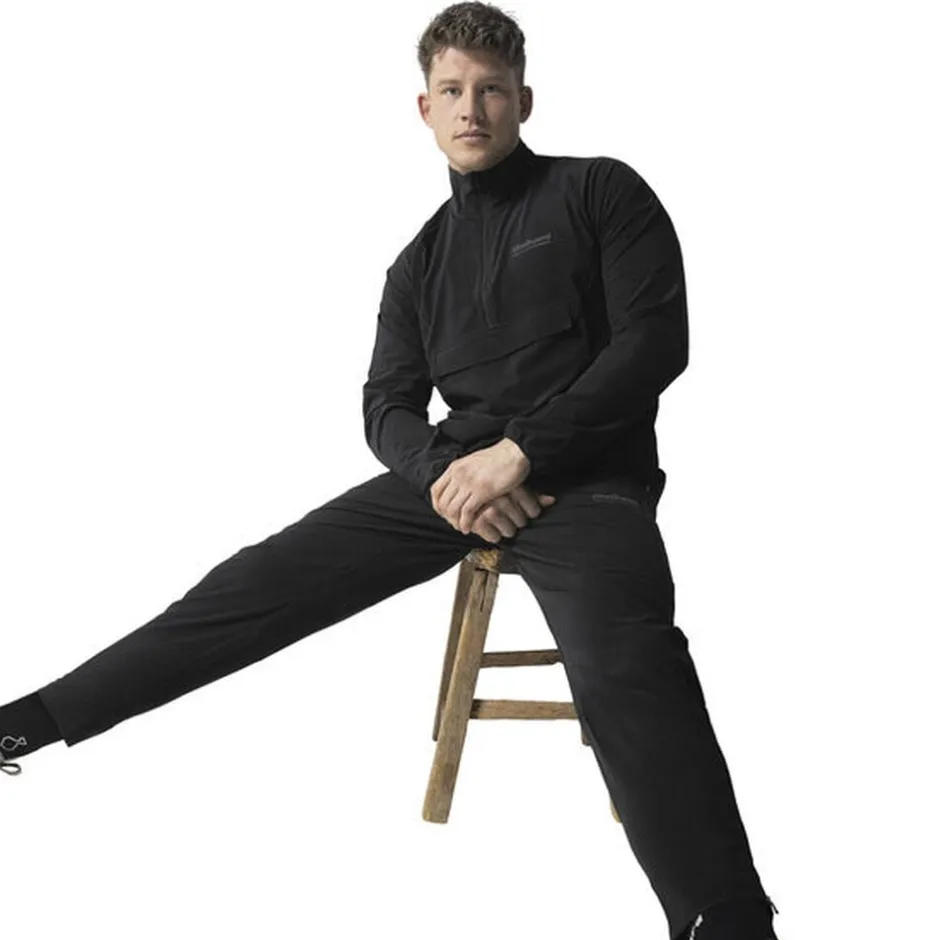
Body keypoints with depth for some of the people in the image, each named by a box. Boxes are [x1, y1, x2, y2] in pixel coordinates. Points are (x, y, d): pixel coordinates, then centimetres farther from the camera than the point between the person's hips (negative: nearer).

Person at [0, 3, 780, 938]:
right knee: (266, 578, -7)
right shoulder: (423, 258, 19)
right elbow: (387, 405, 14)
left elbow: (654, 341, -7)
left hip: (584, 474, -5)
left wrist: (519, 452, -15)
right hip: (455, 471, 5)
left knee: (624, 666, -35)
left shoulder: (600, 191, 5)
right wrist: (445, 471, -11)